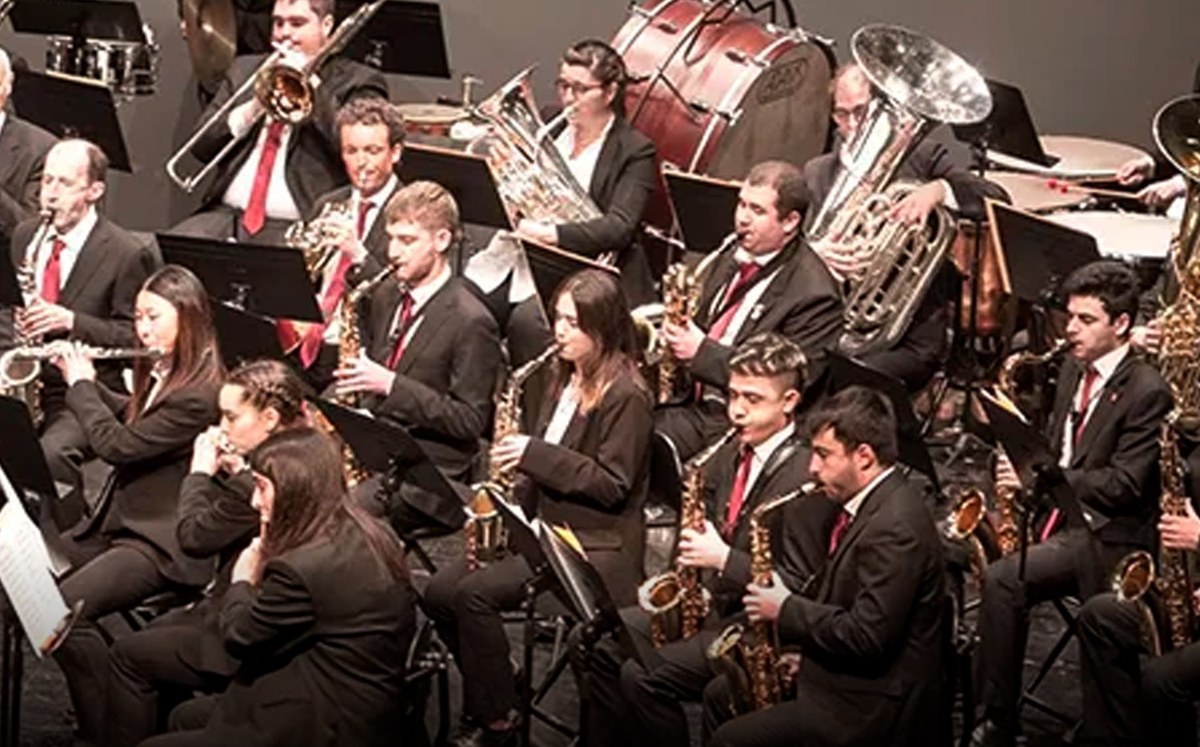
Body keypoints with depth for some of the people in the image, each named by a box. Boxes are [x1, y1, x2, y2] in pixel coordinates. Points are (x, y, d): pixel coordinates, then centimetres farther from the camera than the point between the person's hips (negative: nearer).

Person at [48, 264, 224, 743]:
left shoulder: (198, 394, -20)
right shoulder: (162, 375, 10)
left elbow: (116, 445, -20)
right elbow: (128, 418, 31)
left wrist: (81, 385, -5)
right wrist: (83, 380, 17)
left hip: (161, 541, -10)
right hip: (118, 522, 10)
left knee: (64, 607, -29)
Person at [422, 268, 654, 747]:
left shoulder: (625, 396, -13)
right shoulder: (564, 380, 14)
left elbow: (612, 486, -18)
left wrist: (534, 454, -22)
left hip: (595, 545, -9)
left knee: (476, 593, -25)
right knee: (439, 591, -8)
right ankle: (489, 695, 6)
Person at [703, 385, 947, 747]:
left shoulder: (896, 525, -25)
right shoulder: (873, 501, 7)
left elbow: (865, 636, -28)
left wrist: (787, 609, -16)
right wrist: (789, 603, 2)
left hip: (875, 706, -11)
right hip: (845, 675, 11)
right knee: (719, 696, 15)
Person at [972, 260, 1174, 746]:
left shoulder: (1147, 392, -14)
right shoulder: (1074, 368, 11)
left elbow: (1123, 486, -19)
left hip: (1106, 533, -8)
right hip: (1053, 511, 8)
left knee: (1003, 580, -28)